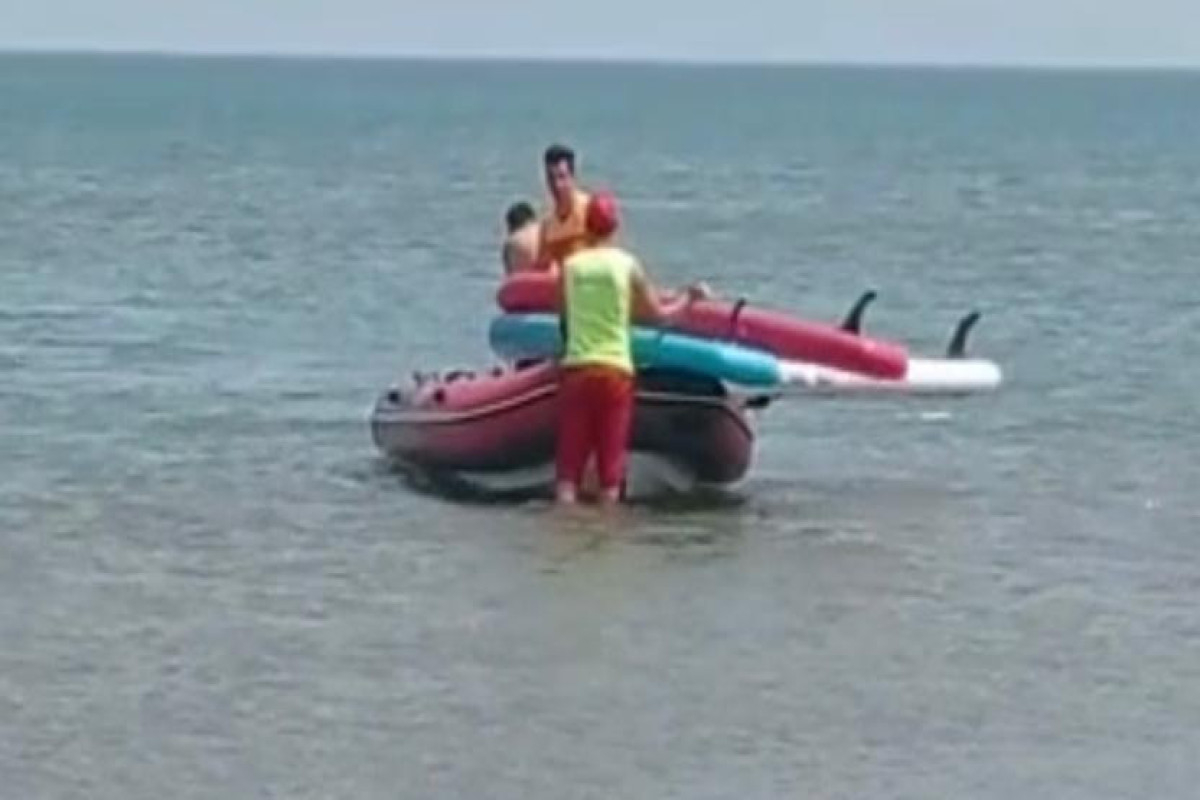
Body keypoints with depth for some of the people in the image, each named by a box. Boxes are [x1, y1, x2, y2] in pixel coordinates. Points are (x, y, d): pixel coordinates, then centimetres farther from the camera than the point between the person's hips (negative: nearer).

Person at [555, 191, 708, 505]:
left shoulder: (569, 266, 4)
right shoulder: (627, 266, -1)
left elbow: (564, 316, 13)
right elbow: (659, 315, 6)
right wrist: (689, 297, 23)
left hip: (575, 368, 2)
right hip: (615, 369, -1)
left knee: (568, 465, 2)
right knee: (611, 467, 3)